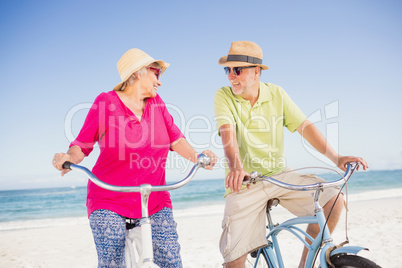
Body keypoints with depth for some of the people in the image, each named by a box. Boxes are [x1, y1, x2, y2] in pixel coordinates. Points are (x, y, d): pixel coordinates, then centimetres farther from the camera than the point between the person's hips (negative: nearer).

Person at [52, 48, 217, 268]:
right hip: (109, 202, -3)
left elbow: (175, 138, 2)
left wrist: (196, 156, -17)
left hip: (155, 201, 4)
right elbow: (82, 144, -4)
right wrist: (69, 158, -26)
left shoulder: (156, 103, 8)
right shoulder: (106, 102, -3)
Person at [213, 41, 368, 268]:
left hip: (279, 175, 3)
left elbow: (305, 126, -3)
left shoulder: (276, 94, 0)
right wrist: (236, 166, -42)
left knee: (332, 199, -15)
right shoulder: (223, 96, -7)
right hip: (244, 182, -2)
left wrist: (337, 158, -12)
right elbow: (228, 132, -23)